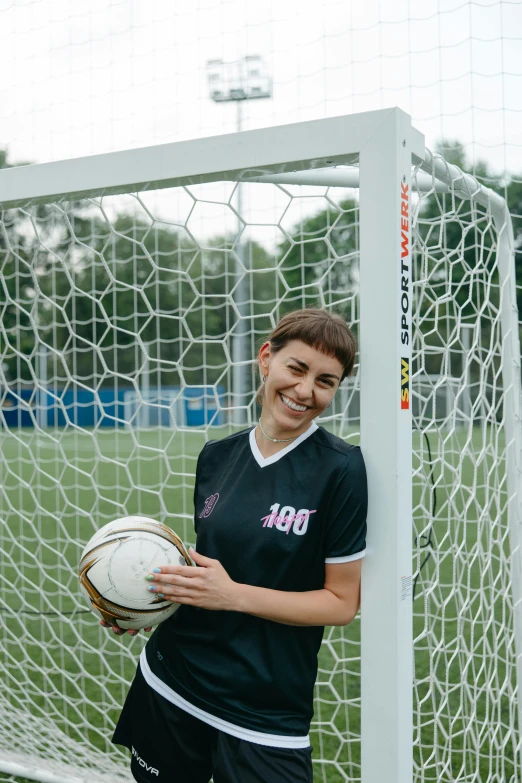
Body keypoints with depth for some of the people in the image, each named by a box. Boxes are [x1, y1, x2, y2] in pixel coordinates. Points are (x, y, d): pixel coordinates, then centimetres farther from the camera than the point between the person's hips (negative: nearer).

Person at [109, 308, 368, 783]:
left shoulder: (340, 468, -12)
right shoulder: (217, 457, 2)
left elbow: (342, 602, -11)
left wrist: (234, 595, -19)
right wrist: (144, 597, -2)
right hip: (169, 683, 5)